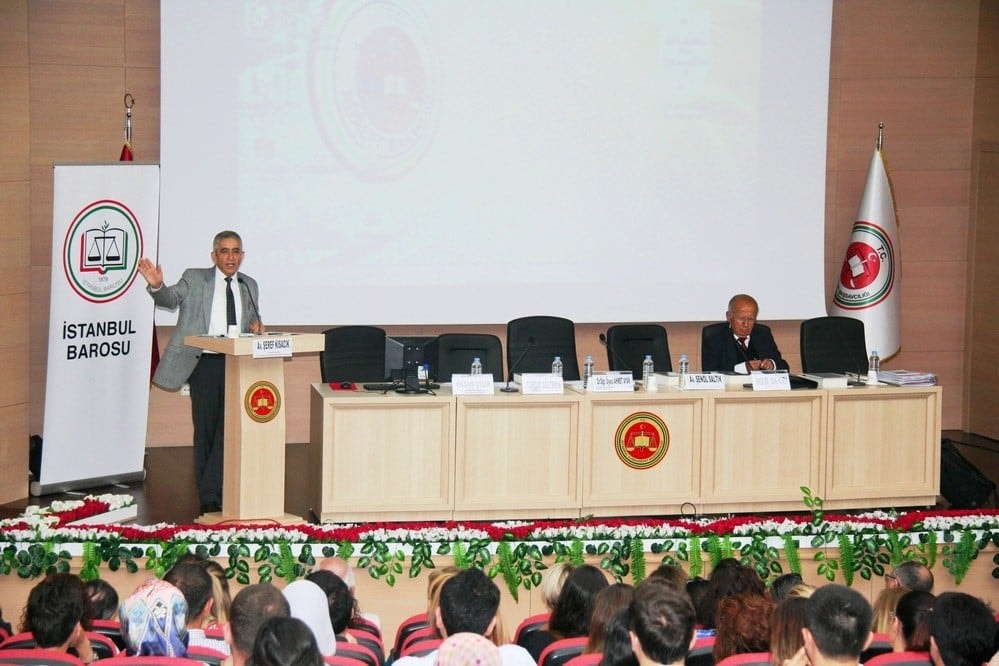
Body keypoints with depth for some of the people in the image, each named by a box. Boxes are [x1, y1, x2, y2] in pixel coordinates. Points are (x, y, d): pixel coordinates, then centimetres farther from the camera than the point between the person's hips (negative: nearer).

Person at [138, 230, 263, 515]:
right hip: (205, 363, -3)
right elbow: (171, 299, -7)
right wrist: (157, 286, -29)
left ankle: (212, 493, 0)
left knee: (229, 427, -5)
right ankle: (207, 495, 11)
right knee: (205, 428, 2)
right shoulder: (195, 279, 4)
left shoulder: (249, 286, 15)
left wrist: (256, 325, 3)